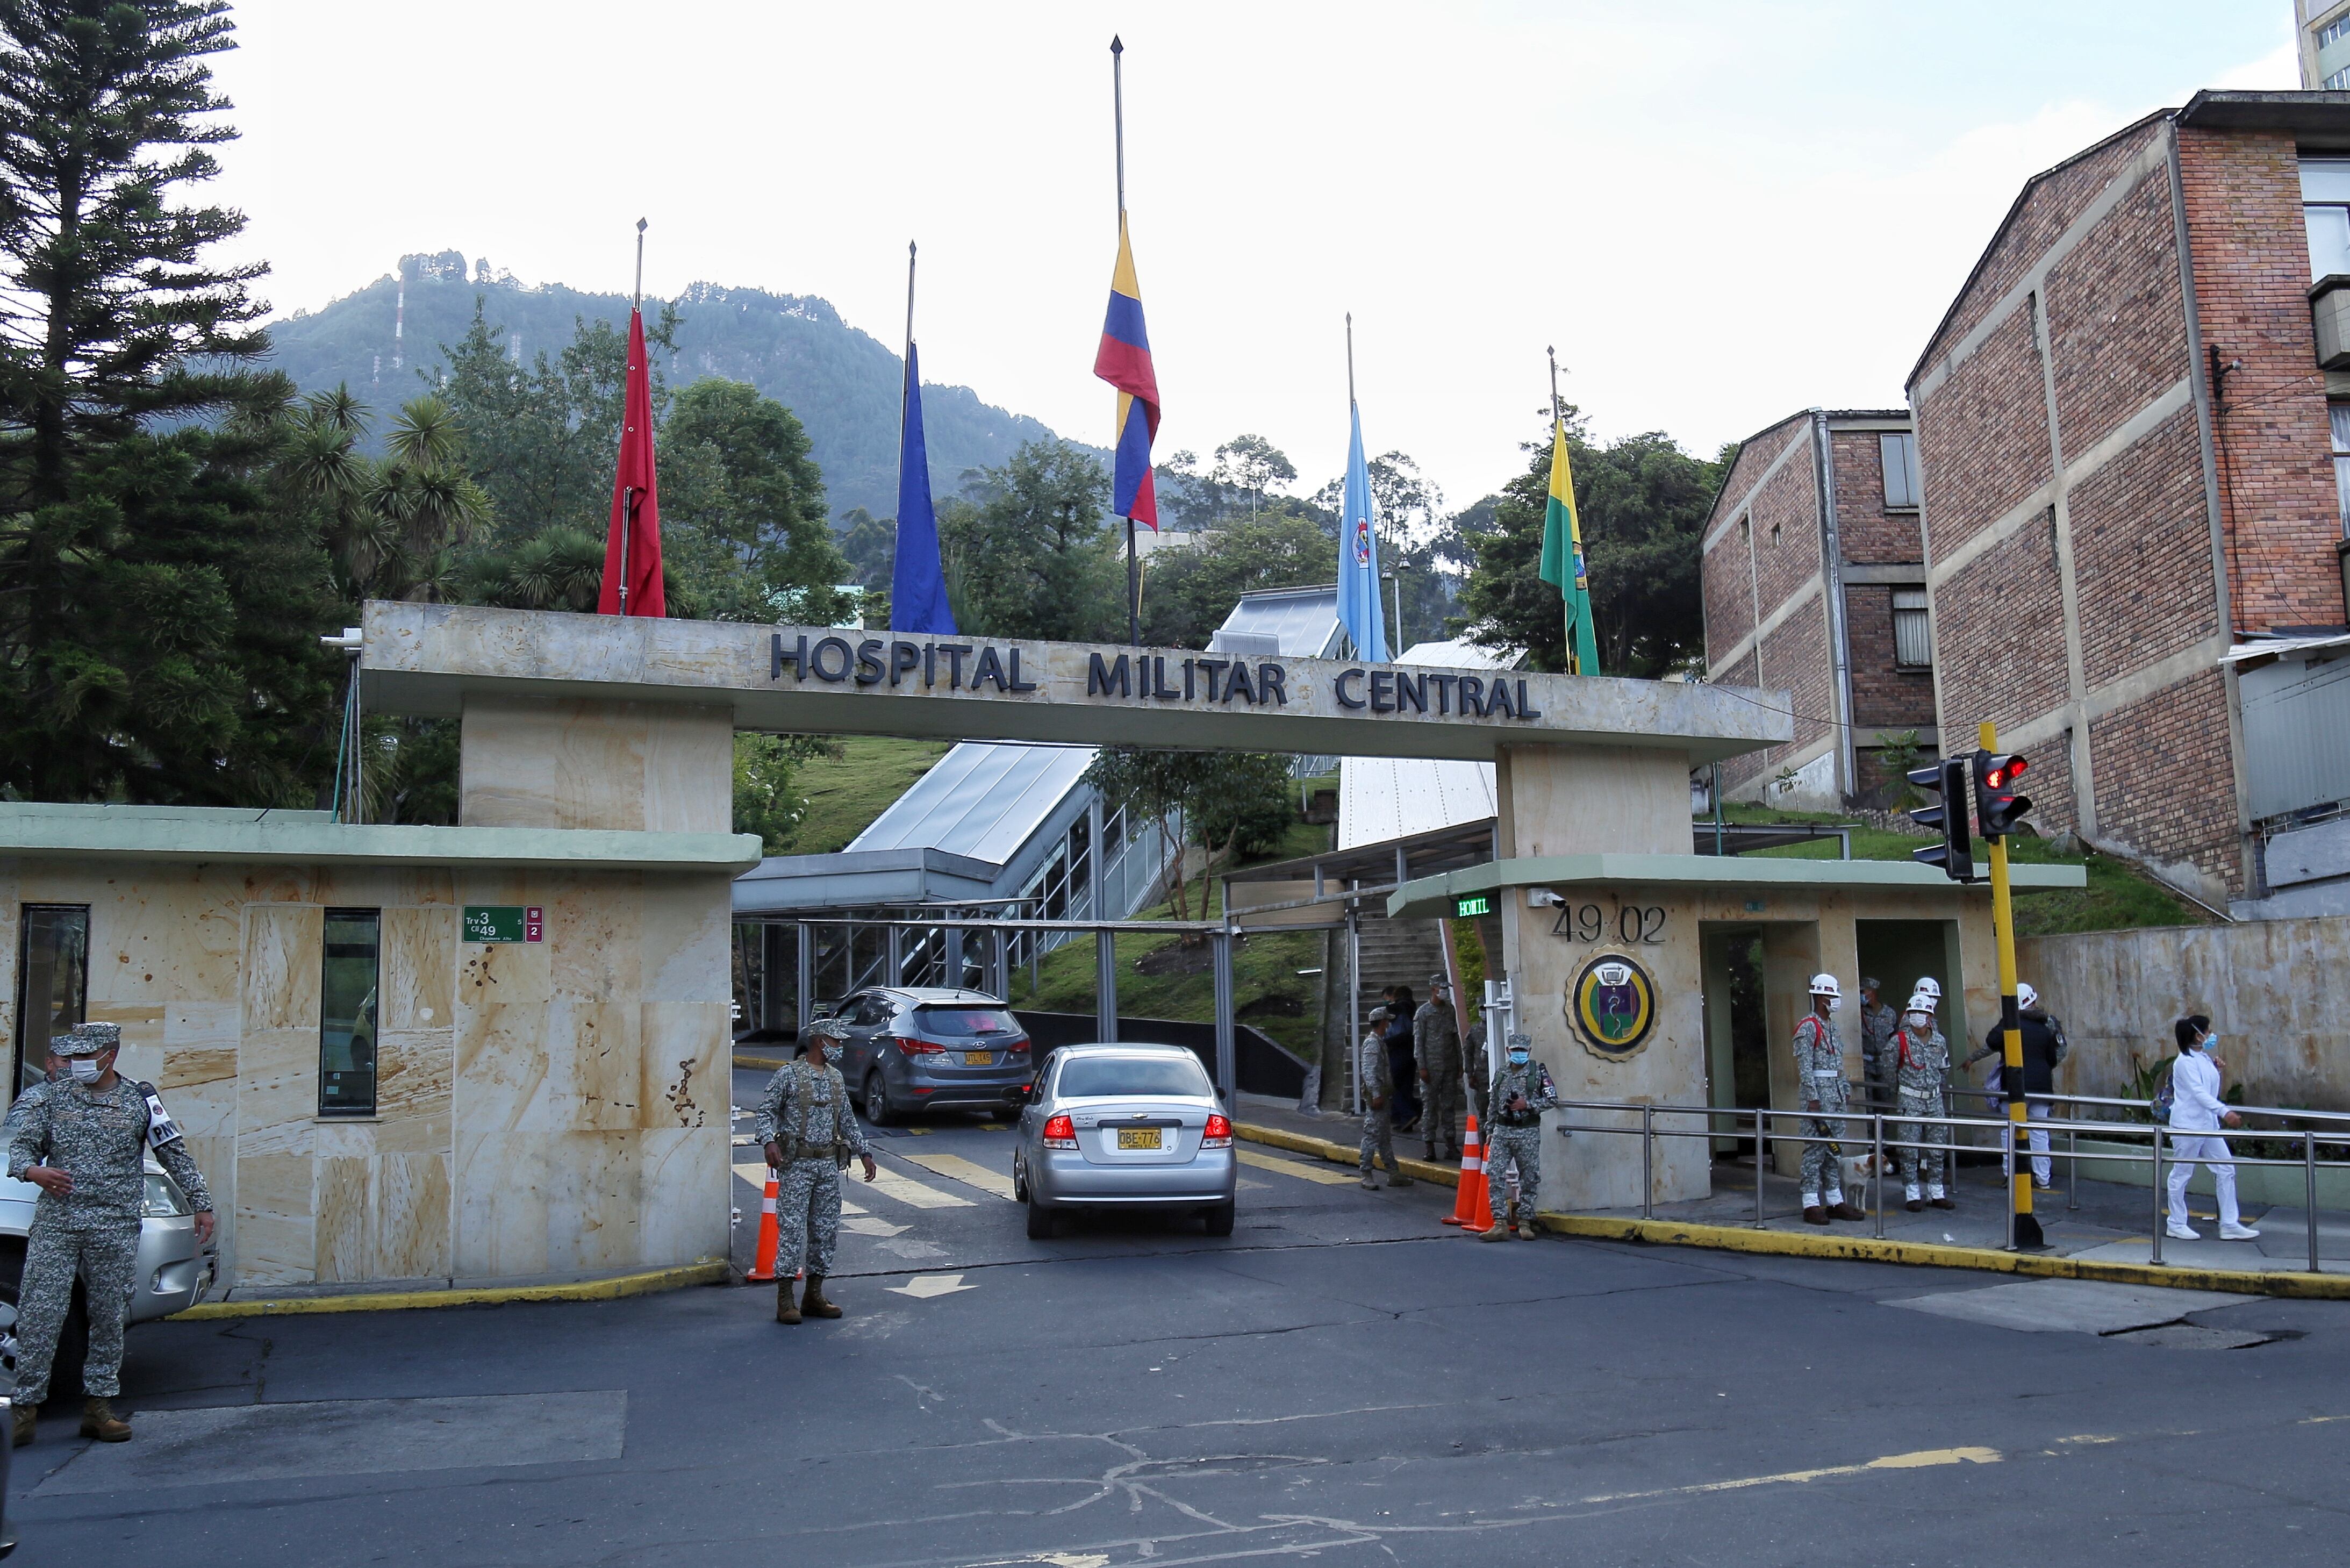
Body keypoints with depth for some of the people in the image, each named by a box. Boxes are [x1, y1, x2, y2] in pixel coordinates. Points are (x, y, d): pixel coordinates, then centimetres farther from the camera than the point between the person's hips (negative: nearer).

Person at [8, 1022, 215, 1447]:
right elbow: (21, 1144, 7)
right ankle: (25, 1407, 5)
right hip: (54, 1223, 1)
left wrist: (201, 1204, 6)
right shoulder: (51, 1098, 8)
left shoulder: (140, 1101, 4)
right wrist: (32, 1170, -17)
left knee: (108, 1319, 4)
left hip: (115, 1228, 0)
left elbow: (175, 1155, 8)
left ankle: (98, 1407, 13)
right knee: (38, 1316, -4)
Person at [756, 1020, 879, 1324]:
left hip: (829, 1164, 6)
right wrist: (769, 1141, -22)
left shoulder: (836, 1078, 14)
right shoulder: (789, 1074, -4)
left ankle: (814, 1295, 16)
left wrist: (864, 1153, 19)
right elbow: (766, 1111, -6)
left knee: (826, 1231, 7)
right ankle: (785, 1300, -2)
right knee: (791, 1229, -7)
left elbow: (847, 1120, 21)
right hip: (796, 1164, -6)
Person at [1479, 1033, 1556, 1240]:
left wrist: (1528, 1104, -14)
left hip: (1528, 1132, -3)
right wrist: (1490, 1130, 14)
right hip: (1502, 1131, 3)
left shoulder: (1538, 1071, -3)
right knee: (1495, 1176, -6)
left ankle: (1525, 1223, 17)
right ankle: (1500, 1225, -4)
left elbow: (1552, 1099, -4)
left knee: (1529, 1179, 4)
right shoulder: (1501, 1073, 10)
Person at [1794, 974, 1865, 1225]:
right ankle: (1811, 1205, -6)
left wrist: (1844, 1092, 16)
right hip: (1818, 1092, -9)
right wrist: (1812, 1098, -20)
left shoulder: (1832, 1026, 17)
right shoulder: (1808, 1027, -10)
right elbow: (1804, 1065, -16)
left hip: (1835, 1094, 9)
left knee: (1835, 1148, 11)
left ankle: (1835, 1201, 17)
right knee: (1815, 1148, -8)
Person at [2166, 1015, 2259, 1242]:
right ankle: (2176, 1225, 11)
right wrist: (2224, 1112, -34)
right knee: (2182, 1174, 2)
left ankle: (2229, 1225, 9)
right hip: (2188, 1126, -9)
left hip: (2209, 1125, 9)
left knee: (2226, 1170, 5)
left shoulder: (2205, 1059, 12)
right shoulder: (2185, 1062, -15)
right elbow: (2198, 1092, -25)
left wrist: (2216, 1070, 6)